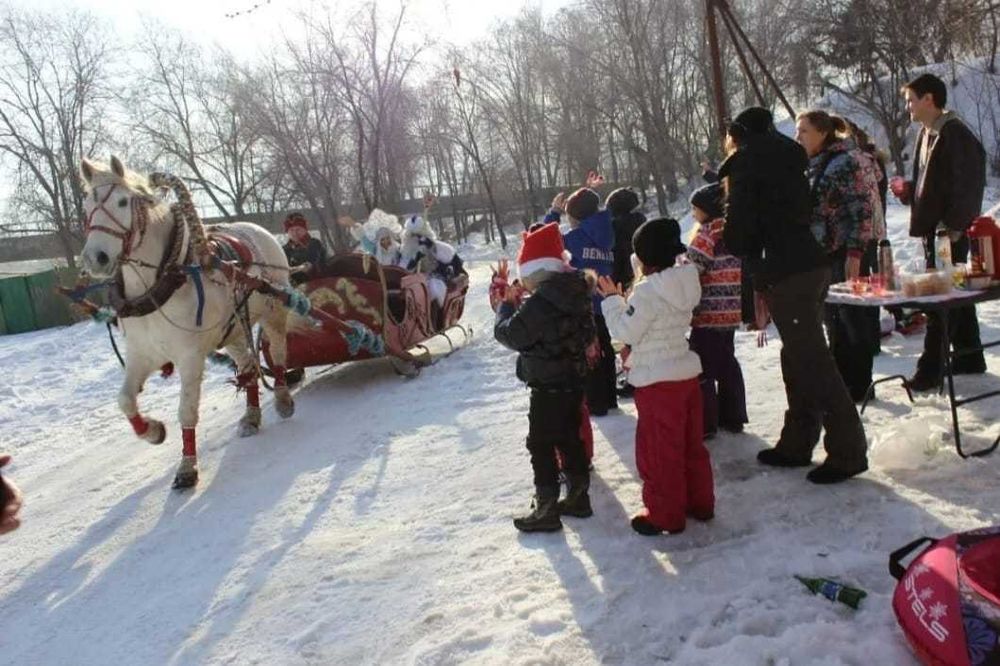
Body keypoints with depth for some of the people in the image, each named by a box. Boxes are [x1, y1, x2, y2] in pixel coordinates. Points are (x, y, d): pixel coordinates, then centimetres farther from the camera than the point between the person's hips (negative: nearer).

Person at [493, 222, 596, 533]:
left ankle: (546, 510, 10)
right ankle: (578, 496, 31)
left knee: (541, 445, 2)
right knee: (569, 437, 19)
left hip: (548, 387, -9)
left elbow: (509, 334, -20)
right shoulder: (576, 291, 3)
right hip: (574, 379, 9)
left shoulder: (540, 301, -25)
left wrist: (506, 304, -2)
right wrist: (519, 303, 6)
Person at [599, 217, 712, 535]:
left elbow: (626, 331, -17)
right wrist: (624, 300, 11)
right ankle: (700, 502, 31)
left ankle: (665, 515, 13)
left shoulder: (647, 292, -21)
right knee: (691, 444, 19)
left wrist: (612, 299, -8)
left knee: (659, 451, 3)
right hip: (687, 373, 9)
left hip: (658, 382, -9)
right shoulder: (684, 284, 5)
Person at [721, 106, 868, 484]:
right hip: (812, 264, 9)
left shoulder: (747, 163, -5)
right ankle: (796, 444, 22)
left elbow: (740, 231, -11)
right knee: (799, 357, 14)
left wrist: (737, 245, 12)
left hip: (786, 272, -9)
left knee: (812, 362, -7)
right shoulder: (787, 158, 19)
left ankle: (847, 451, -3)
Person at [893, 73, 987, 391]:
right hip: (933, 227, 10)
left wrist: (954, 226, -21)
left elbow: (968, 183, -19)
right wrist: (907, 189, 6)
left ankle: (931, 369, -4)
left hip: (950, 231, -10)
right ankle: (969, 357, 28)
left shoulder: (954, 133, -13)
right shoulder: (926, 134, 15)